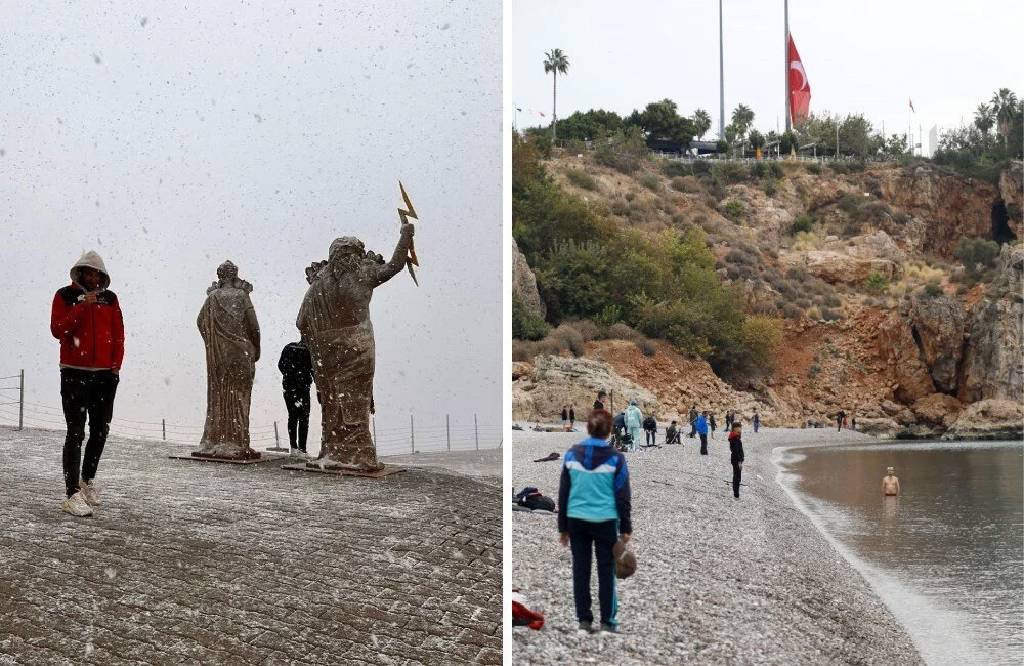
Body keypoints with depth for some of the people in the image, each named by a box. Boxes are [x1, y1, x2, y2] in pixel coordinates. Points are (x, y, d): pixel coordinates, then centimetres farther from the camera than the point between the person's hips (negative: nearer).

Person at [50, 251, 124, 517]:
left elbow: (119, 333, 12)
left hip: (106, 375, 4)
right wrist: (82, 306, -17)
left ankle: (88, 480, 30)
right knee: (76, 433, -9)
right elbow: (57, 329, -10)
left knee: (101, 431, 11)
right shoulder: (65, 296, 1)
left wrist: (116, 364, 3)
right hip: (75, 374, -4)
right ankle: (73, 493, -11)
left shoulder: (109, 298, 12)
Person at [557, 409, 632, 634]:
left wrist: (563, 527, 12)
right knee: (606, 571, 6)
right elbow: (622, 496, -4)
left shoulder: (571, 455, 0)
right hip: (605, 521, -2)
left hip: (577, 520, 2)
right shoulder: (615, 458, -7)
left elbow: (563, 493, 4)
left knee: (580, 570, 8)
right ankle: (607, 621, 8)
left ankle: (584, 619, 12)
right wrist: (626, 527, 5)